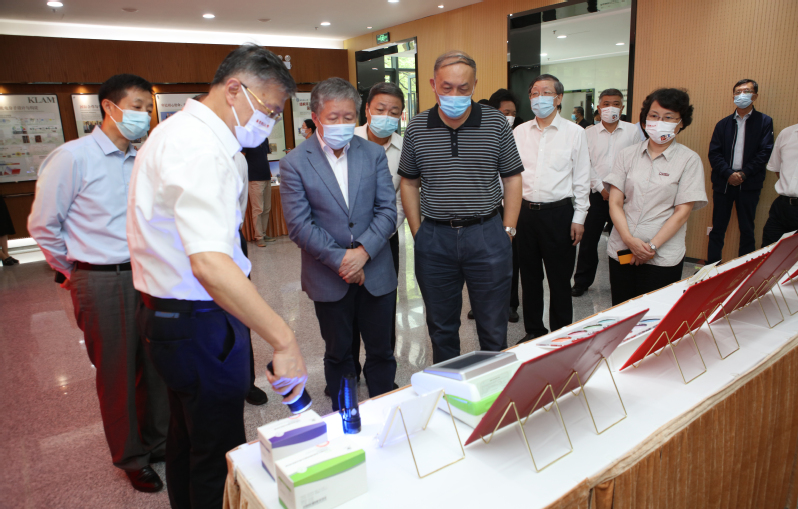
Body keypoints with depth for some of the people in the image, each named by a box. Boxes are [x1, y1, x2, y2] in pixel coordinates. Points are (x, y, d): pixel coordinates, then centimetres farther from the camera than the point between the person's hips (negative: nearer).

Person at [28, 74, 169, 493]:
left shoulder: (142, 160, 6)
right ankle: (131, 458, 29)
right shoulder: (73, 157, -9)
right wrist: (73, 271, 6)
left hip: (146, 275, 5)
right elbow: (43, 225, -3)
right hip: (102, 282, -4)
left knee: (155, 365, 13)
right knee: (117, 375, 9)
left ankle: (157, 442, 35)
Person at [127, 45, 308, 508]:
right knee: (218, 455, 6)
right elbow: (209, 265, -39)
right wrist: (284, 339, -39)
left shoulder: (180, 131, 10)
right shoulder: (204, 152, -25)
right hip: (200, 324, -11)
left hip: (167, 311, 11)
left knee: (188, 436, 26)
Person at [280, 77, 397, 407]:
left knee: (381, 351, 13)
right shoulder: (294, 163, -5)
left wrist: (363, 251, -16)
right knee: (338, 354, 15)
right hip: (328, 278, -2)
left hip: (376, 272, 2)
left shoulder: (374, 154, 2)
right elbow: (298, 225, -10)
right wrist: (339, 259, -15)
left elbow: (387, 210, -2)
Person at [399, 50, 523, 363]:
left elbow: (512, 178, 3)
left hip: (487, 235, -1)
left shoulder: (496, 123, -2)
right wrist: (418, 232, 3)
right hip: (434, 238, 2)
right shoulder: (416, 128, 1)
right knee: (441, 326, 15)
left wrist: (508, 229, -2)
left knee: (493, 326, 10)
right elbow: (409, 183, 8)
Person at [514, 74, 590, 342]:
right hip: (525, 212, 3)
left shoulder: (574, 132, 1)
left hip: (558, 212, -3)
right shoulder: (519, 132, 7)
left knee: (559, 279, 6)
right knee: (529, 277, 13)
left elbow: (582, 179, 1)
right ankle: (533, 330, 28)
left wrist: (579, 218, -3)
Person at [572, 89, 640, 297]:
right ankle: (582, 281, 18)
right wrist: (601, 188, -7)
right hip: (596, 195, 1)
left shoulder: (632, 131, 3)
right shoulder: (589, 133, 4)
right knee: (588, 240, 4)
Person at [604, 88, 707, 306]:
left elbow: (682, 211, -5)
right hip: (621, 251, 2)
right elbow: (615, 202, 1)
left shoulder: (689, 160, 1)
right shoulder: (628, 155, 7)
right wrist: (629, 240, -12)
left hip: (662, 257, -2)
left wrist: (651, 246, -12)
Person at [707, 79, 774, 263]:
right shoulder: (723, 123, 9)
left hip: (749, 185, -2)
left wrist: (743, 174, -14)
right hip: (723, 183, 2)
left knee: (747, 229, 6)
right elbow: (714, 153, 1)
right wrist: (728, 174, -13)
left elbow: (765, 153, -4)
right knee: (718, 228, 7)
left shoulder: (764, 122, 4)